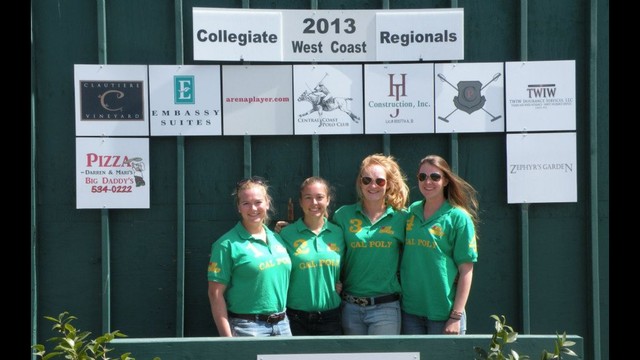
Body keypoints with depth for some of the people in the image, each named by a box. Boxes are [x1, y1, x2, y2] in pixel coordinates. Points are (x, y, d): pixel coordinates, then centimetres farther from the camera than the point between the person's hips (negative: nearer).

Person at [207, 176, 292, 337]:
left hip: (283, 325, 6)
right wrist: (227, 337, -14)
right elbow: (215, 294, -10)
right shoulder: (228, 244, -7)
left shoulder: (277, 239, 10)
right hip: (247, 328, -5)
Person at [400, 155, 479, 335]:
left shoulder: (458, 217, -5)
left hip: (443, 314, -4)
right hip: (410, 311, 4)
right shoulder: (410, 213, 7)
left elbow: (466, 271, -7)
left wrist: (456, 317, -12)